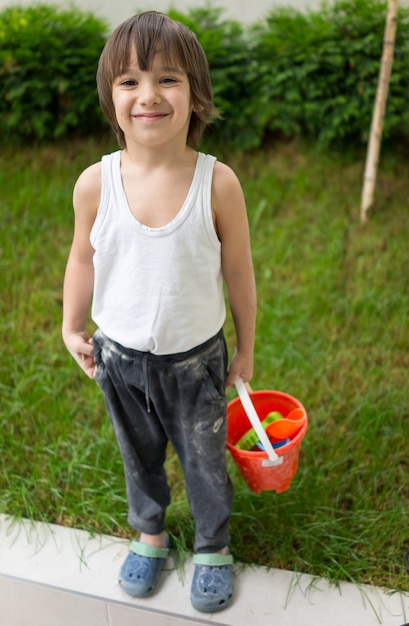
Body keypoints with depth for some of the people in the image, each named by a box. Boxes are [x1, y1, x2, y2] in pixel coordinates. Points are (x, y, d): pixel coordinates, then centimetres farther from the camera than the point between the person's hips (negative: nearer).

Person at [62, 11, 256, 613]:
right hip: (120, 357, 2)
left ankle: (212, 546, 46)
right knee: (139, 455, 24)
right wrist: (72, 328, 9)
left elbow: (238, 272, -8)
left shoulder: (218, 183, -20)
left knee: (205, 459, 18)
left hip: (195, 359, -1)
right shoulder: (95, 183, -16)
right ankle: (150, 532, 53)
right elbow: (83, 260, 1)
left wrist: (246, 348, 1)